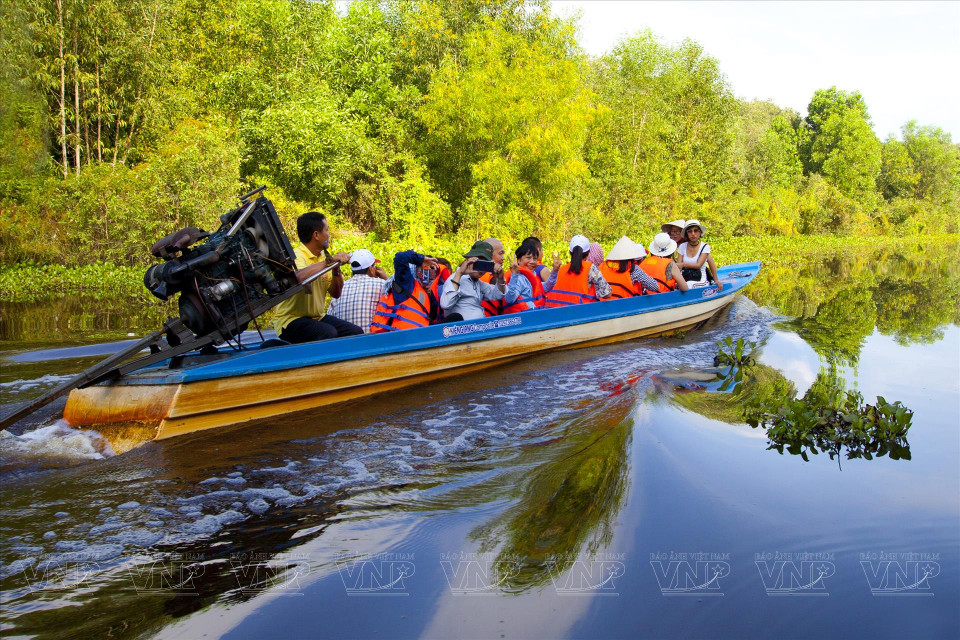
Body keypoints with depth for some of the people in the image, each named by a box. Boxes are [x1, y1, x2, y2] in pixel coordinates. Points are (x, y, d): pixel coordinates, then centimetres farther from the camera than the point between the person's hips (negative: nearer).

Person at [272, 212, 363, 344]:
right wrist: (329, 261, -30)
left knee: (356, 332, -11)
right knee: (328, 333, -32)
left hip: (317, 317, 7)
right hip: (291, 320, -7)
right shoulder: (296, 256, -14)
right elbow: (299, 277, -38)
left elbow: (335, 294, 8)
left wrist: (336, 270, -9)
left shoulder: (322, 257, 10)